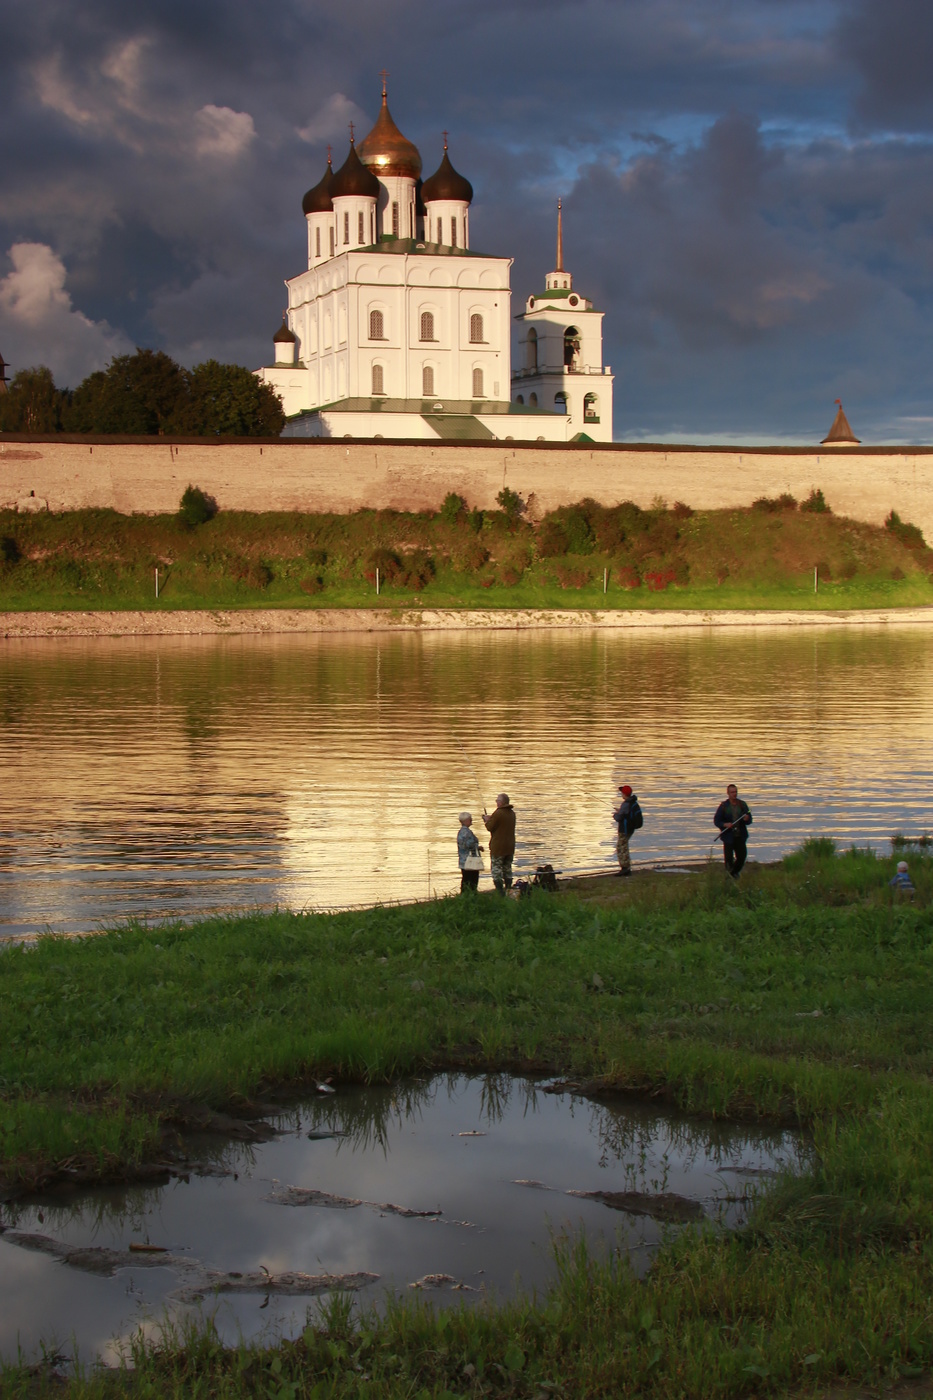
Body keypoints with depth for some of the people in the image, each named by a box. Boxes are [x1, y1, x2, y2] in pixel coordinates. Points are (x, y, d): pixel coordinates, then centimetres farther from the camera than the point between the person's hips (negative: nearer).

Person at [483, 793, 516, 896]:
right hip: (510, 846, 7)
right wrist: (490, 819, 15)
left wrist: (487, 821, 6)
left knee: (496, 869, -1)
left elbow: (490, 827, -14)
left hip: (498, 847, -7)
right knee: (507, 869, 15)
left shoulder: (498, 813, -17)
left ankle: (500, 893, -8)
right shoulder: (512, 813, 8)